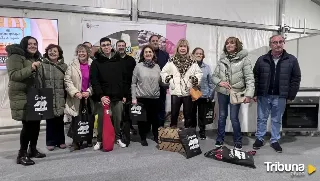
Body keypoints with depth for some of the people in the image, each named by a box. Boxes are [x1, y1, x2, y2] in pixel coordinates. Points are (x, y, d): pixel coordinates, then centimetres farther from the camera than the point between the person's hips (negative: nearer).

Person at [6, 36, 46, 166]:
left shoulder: (36, 58, 18)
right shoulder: (16, 57, -8)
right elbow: (13, 75, -21)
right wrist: (30, 68, -28)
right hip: (21, 96, -8)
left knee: (36, 123, 9)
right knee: (28, 124, -12)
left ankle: (32, 149, 24)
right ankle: (22, 154, 1)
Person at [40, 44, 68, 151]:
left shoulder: (64, 66, 8)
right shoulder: (43, 65, 2)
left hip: (60, 98, 2)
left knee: (60, 120, 8)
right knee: (50, 120, 4)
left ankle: (61, 141, 21)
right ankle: (50, 142, 17)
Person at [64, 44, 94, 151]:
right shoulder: (72, 66, 4)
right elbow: (67, 81, -2)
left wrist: (89, 92, -10)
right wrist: (75, 92, -13)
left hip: (89, 97, 1)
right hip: (76, 98, -1)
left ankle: (89, 140, 23)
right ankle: (76, 142, 9)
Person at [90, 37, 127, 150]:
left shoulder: (118, 61, 9)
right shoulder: (96, 62, 0)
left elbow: (124, 79, 10)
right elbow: (94, 81, -7)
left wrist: (124, 94, 7)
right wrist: (101, 95, -17)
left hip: (118, 97, 3)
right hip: (104, 97, -2)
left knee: (118, 119, 11)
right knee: (102, 120, 2)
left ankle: (118, 138, 27)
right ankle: (99, 140, 17)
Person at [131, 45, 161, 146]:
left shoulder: (157, 67, 6)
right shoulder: (138, 66, -2)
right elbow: (133, 83, -2)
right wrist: (134, 97, -6)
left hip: (155, 97, 2)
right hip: (142, 97, -2)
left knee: (155, 118, 10)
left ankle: (156, 136, 29)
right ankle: (143, 138, 22)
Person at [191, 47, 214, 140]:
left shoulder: (207, 67, 0)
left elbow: (210, 82, 2)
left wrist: (210, 95, -1)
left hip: (203, 95, 1)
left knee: (202, 115, 11)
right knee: (192, 114, 12)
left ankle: (202, 132, 27)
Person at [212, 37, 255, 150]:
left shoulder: (243, 59, -6)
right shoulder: (222, 60, 5)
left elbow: (249, 78, -11)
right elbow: (214, 76, 5)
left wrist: (249, 94, -19)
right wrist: (220, 82, -16)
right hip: (222, 93, 4)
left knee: (234, 118, 0)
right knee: (222, 116, 13)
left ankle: (238, 142, 19)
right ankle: (219, 140, 28)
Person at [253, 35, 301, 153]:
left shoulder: (291, 60, -1)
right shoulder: (262, 60, 0)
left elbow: (296, 79, 1)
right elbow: (255, 77, 2)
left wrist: (291, 96, -2)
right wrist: (255, 94, -2)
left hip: (280, 97, 0)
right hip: (263, 96, 0)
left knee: (277, 120, 12)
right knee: (261, 119, 10)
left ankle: (275, 141, 27)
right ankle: (259, 139, 25)